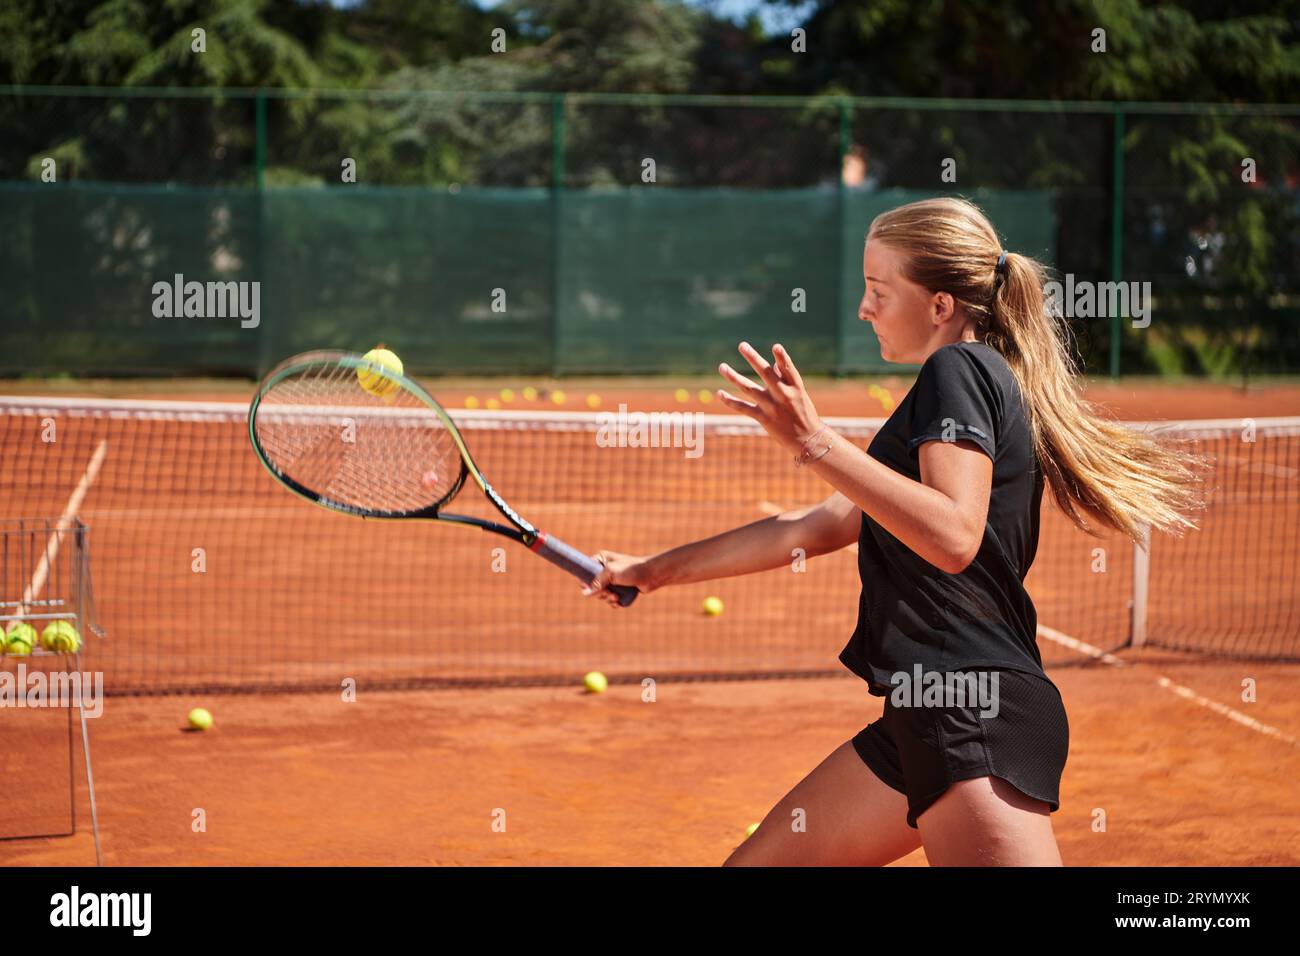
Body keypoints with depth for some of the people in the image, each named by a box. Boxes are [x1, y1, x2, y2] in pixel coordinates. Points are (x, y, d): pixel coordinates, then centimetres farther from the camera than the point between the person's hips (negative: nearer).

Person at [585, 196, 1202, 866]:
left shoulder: (959, 368, -6)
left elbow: (952, 536, -23)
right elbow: (818, 527, 30)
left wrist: (816, 444, -22)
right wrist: (657, 570, 34)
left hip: (974, 716, -10)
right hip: (922, 716, 10)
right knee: (758, 861, 13)